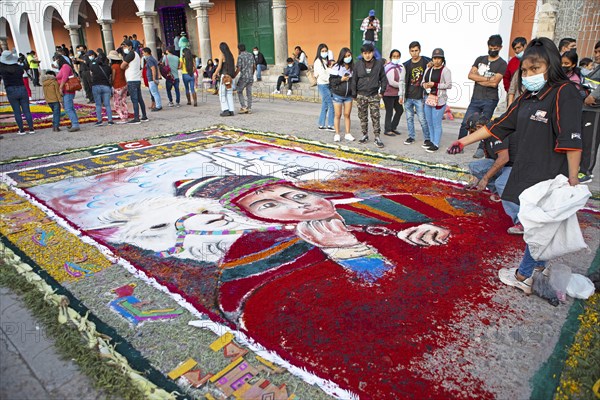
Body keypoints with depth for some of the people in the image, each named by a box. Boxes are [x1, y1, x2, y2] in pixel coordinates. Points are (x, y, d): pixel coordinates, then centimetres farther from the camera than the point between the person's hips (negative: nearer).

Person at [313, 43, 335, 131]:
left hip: (328, 85, 8)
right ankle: (330, 125, -5)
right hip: (323, 85, -8)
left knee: (325, 105, 11)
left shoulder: (326, 61, 15)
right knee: (331, 105, -9)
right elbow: (322, 75, -16)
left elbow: (328, 72, 12)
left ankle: (321, 125, 18)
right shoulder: (318, 61, -9)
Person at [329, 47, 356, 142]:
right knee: (337, 115, 5)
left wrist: (354, 93, 0)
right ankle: (337, 134, 13)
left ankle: (347, 134, 15)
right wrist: (341, 79, -19)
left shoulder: (353, 67, 1)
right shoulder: (336, 67, -8)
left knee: (347, 115, 7)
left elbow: (355, 80, 9)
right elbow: (331, 80, -7)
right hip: (337, 95, -3)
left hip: (348, 95, 3)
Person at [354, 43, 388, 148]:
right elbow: (354, 80, 7)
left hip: (374, 95, -1)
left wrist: (381, 91, 0)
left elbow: (383, 79, 6)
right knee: (362, 117, 8)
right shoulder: (358, 64, 3)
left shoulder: (379, 63, 1)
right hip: (361, 95, 2)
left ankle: (377, 137, 1)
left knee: (375, 117, -3)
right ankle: (365, 135, 20)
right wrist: (354, 94, 5)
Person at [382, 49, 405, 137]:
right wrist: (401, 85, -5)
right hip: (388, 93, -7)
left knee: (400, 110, 11)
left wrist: (401, 95, 1)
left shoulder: (401, 67, 11)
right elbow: (391, 82, -17)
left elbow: (402, 80, 10)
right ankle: (387, 130, 13)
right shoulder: (388, 67, -11)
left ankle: (393, 128, 26)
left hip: (396, 94, 7)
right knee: (389, 112, -1)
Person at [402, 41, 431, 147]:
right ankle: (411, 136, 24)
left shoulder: (425, 61, -2)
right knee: (409, 118, 11)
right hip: (408, 97, 4)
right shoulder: (407, 64, 9)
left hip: (419, 97, -4)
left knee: (422, 119, -4)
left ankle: (427, 138, 7)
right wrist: (402, 95, 11)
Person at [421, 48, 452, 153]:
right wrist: (424, 84, -2)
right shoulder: (428, 69, 12)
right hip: (428, 99, 7)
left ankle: (436, 145, 1)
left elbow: (449, 85, -14)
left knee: (436, 123, -6)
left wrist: (435, 84, -19)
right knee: (429, 123, 13)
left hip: (439, 100, -7)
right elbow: (423, 81, 22)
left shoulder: (445, 70, -8)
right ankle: (432, 141, 26)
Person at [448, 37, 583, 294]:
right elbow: (499, 126, 14)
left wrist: (573, 178, -21)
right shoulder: (527, 98, 12)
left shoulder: (564, 93, -12)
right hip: (528, 172, 8)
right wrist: (463, 142, 11)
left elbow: (572, 140, -18)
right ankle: (540, 270, 28)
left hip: (549, 177, -7)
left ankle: (523, 276, 14)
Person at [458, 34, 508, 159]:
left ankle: (481, 149, 11)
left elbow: (494, 83, -14)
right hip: (475, 98, 4)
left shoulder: (502, 64, -2)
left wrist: (478, 79, -5)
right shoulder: (480, 59, 12)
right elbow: (471, 75, -1)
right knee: (465, 123, 0)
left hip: (490, 100, -4)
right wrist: (487, 79, -9)